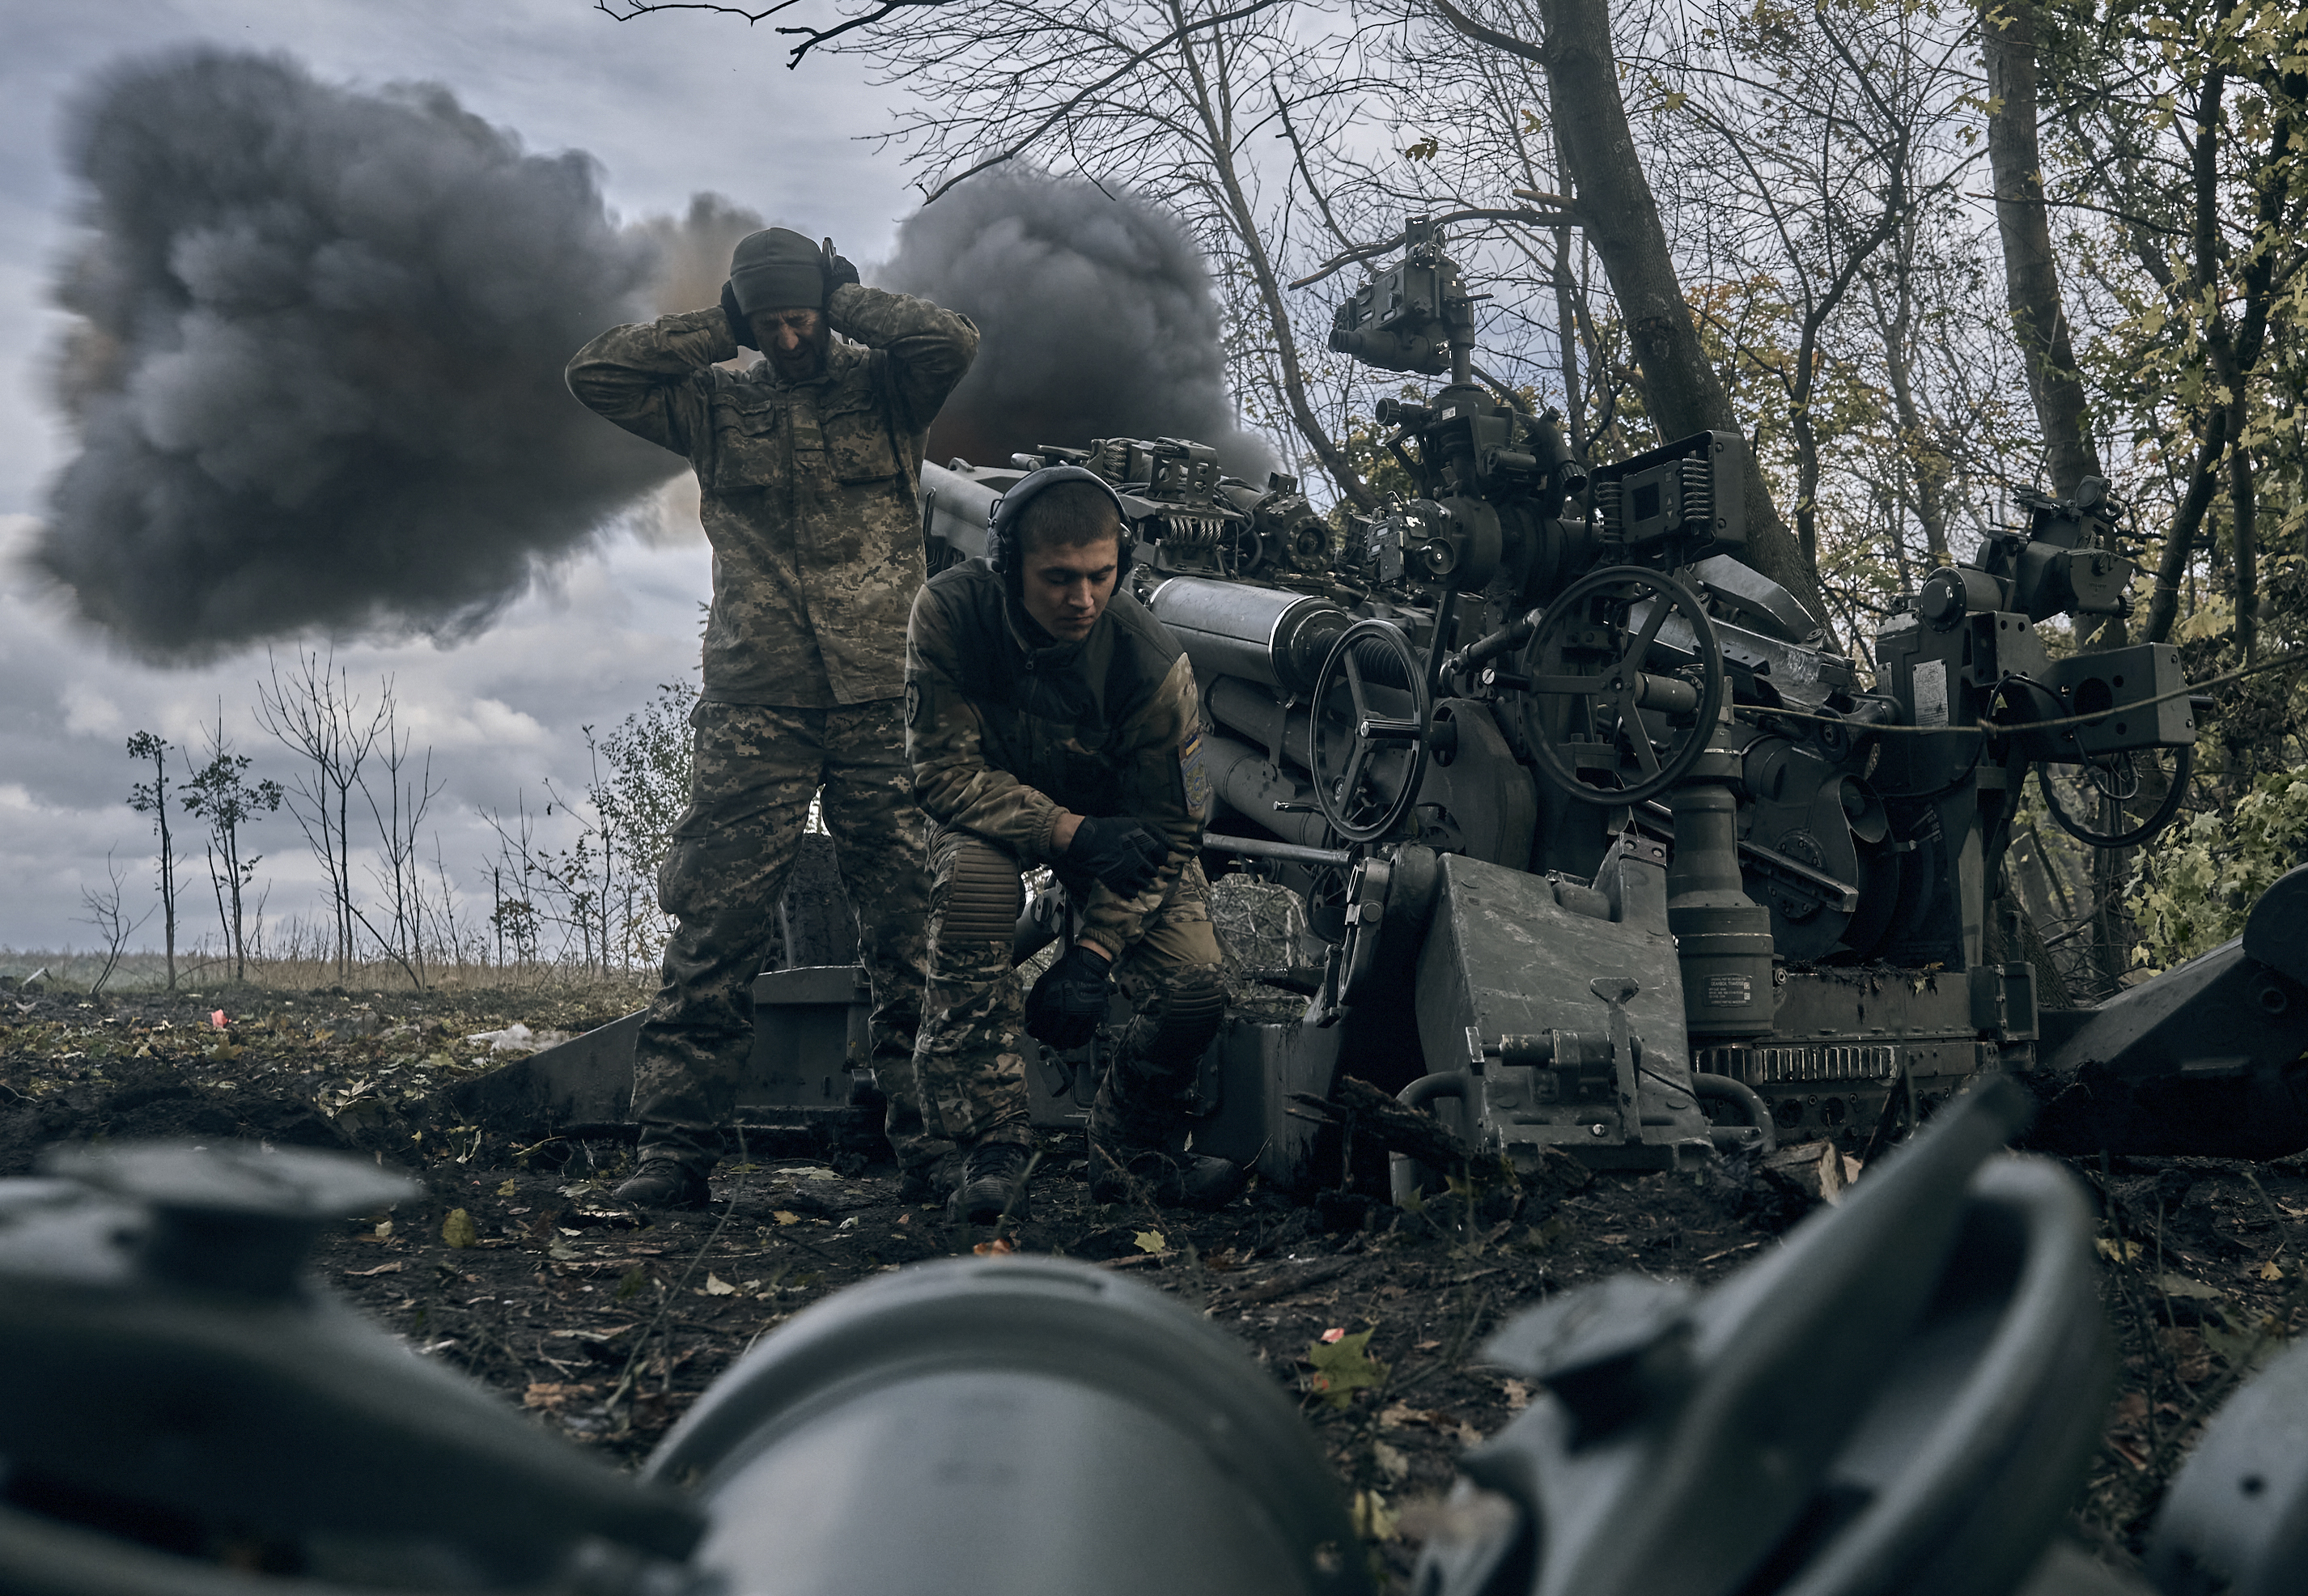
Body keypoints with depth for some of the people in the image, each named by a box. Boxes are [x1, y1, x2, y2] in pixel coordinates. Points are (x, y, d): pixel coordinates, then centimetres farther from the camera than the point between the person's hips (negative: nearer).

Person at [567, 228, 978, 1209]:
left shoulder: (883, 389, 11)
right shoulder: (716, 404, 14)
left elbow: (952, 341, -8)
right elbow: (594, 373, 4)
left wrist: (844, 303, 4)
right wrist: (718, 332, 6)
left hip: (882, 701, 0)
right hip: (755, 707, 1)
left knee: (911, 927, 0)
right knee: (714, 932, -3)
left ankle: (928, 1132, 7)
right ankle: (676, 1149, 0)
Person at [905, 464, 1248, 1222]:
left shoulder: (1154, 662, -27)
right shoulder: (948, 612, -27)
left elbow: (1167, 832, -20)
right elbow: (944, 768, -25)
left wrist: (1091, 954, -30)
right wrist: (1067, 832, -39)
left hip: (1113, 823, 1)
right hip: (990, 815, -1)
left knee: (1194, 986, -19)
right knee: (972, 875, -37)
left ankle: (1130, 1150, 12)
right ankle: (991, 1147, -25)